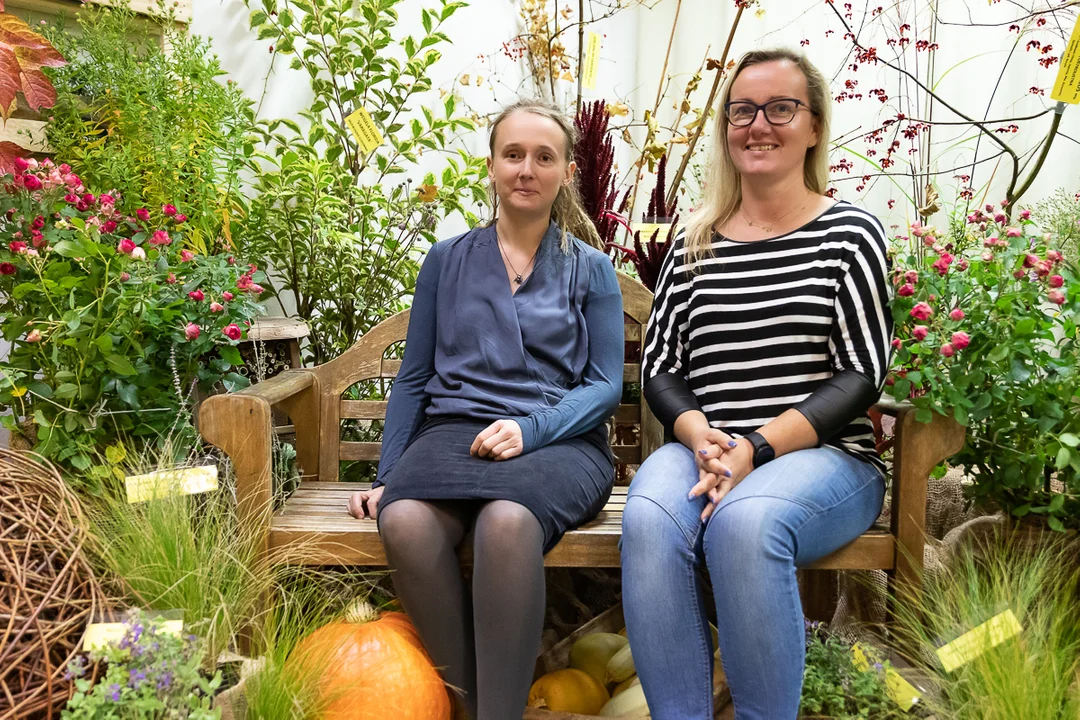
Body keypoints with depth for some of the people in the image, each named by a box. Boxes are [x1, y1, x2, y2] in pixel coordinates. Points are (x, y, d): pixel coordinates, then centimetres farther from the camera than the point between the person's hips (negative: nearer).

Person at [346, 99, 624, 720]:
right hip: (453, 430, 2)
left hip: (558, 440, -1)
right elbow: (413, 378, 17)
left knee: (507, 520, -38)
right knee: (404, 520, -34)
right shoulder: (447, 261, 17)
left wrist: (530, 428, -12)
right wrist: (388, 476, 7)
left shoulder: (591, 270, 14)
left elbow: (606, 384, 5)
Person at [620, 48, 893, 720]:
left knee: (744, 521, -35)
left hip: (824, 456, -2)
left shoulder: (850, 232, 6)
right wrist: (704, 439, -11)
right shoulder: (694, 245, 15)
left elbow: (862, 375, -2)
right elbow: (659, 368, 11)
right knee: (649, 519, -31)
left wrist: (757, 447, -15)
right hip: (702, 450, 2)